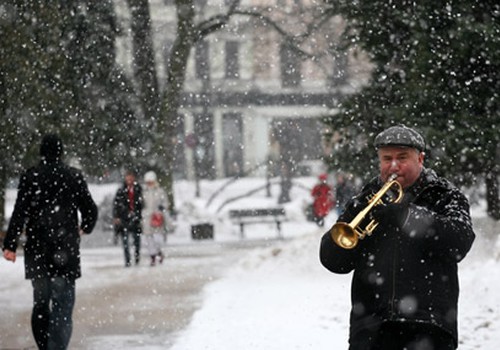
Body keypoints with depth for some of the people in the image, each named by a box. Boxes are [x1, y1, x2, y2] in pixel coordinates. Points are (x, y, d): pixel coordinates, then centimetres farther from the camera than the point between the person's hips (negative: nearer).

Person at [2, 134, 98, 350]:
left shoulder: (30, 176, -1)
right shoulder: (73, 176, -1)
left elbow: (19, 213, -7)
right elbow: (90, 210, 2)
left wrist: (10, 245, -4)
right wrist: (85, 228, 24)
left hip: (36, 251, 2)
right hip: (66, 251, -2)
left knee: (40, 304, 14)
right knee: (63, 305, -3)